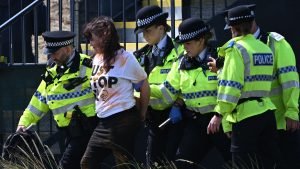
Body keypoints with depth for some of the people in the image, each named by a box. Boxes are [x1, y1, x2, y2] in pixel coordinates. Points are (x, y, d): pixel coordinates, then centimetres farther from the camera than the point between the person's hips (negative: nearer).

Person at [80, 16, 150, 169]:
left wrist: (142, 115, 6)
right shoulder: (97, 60, 10)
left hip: (123, 122, -8)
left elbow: (144, 86, -2)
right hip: (103, 122, 8)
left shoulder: (125, 58, -10)